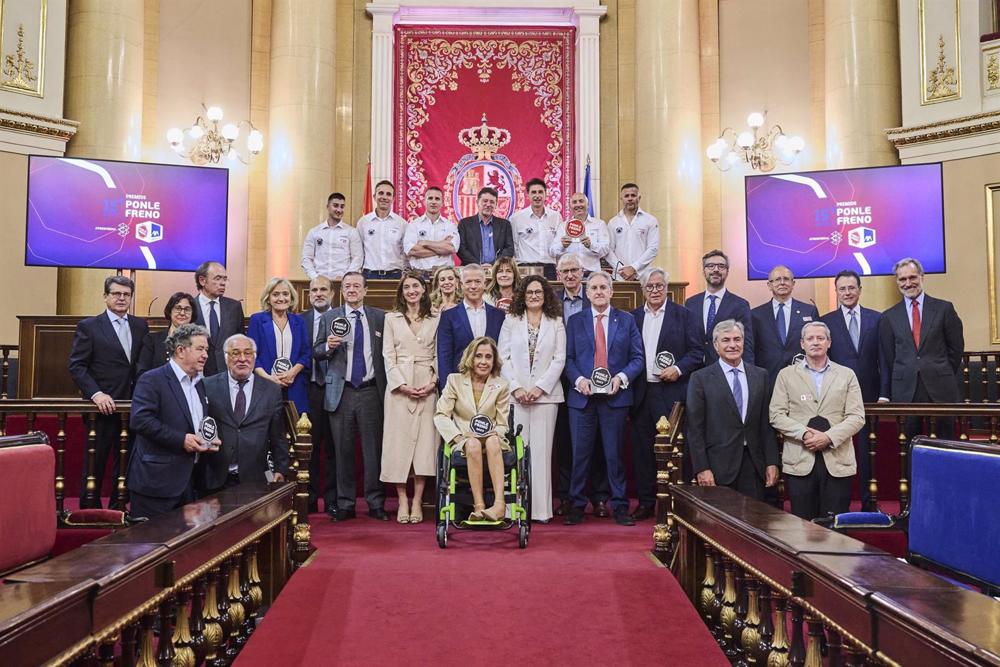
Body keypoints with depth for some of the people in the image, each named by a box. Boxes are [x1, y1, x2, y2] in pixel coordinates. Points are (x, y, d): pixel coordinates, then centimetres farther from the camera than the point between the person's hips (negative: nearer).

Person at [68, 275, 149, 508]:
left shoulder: (140, 325, 11)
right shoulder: (88, 326, -1)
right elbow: (76, 366, -5)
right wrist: (96, 393, -17)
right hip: (104, 405, -3)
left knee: (126, 460, 8)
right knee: (96, 461, 5)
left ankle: (118, 508, 19)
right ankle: (89, 510, 17)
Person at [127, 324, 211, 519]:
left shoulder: (199, 384, 17)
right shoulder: (152, 380, -8)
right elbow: (139, 420, -20)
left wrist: (209, 442, 5)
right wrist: (181, 439, -21)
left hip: (188, 481, 7)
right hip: (156, 480, -7)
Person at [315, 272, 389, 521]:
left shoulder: (379, 317, 8)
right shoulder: (329, 317, 8)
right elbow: (316, 352, 7)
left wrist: (388, 388, -1)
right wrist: (328, 346, -14)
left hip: (371, 391, 0)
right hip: (341, 391, 1)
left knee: (374, 448, 0)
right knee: (343, 449, 5)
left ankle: (376, 503, 9)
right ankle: (345, 504, 14)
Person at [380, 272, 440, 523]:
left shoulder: (435, 320, 11)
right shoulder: (391, 319, 10)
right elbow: (388, 356, 3)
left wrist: (432, 383, -7)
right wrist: (402, 385, -8)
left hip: (427, 387, 0)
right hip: (399, 386, 0)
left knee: (425, 440, -3)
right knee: (399, 440, -3)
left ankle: (417, 501, 2)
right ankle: (402, 500, 2)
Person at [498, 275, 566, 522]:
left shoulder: (556, 323, 9)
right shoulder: (510, 321, 9)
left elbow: (559, 359, 2)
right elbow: (503, 357, 4)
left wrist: (540, 387, -8)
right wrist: (516, 388, -7)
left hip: (545, 393, 0)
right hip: (516, 394, 0)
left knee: (541, 449, 0)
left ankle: (540, 509, 5)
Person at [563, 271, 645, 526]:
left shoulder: (626, 320, 7)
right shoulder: (575, 321, 9)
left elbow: (637, 358, 4)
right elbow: (568, 358, 6)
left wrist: (622, 377, -12)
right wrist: (579, 379, -11)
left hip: (615, 396, 0)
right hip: (582, 396, 1)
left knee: (615, 454, 4)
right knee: (580, 453, 5)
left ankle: (620, 506, 14)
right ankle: (577, 505, 15)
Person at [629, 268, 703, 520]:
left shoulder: (684, 315, 4)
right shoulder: (632, 317, 12)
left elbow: (697, 352, 0)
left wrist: (679, 369, -15)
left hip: (672, 393, -3)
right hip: (641, 393, 3)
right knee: (642, 449, 7)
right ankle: (646, 502, 17)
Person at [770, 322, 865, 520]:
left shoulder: (847, 375, 12)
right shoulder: (787, 375, 10)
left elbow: (857, 417, 3)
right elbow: (777, 415, 2)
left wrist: (829, 437, -11)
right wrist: (804, 433, -13)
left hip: (837, 461, 1)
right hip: (799, 461, 0)